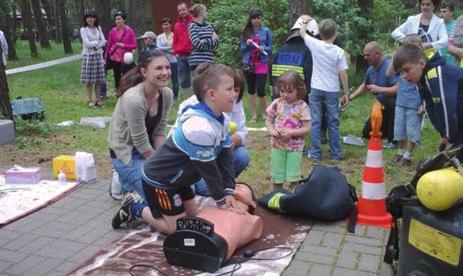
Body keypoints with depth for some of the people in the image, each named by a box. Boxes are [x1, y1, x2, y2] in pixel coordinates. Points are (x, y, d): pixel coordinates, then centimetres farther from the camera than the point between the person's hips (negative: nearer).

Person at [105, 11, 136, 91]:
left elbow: (134, 45, -4)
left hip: (125, 58, -2)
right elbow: (109, 44, 8)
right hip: (114, 57, 2)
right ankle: (118, 92, 20)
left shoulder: (130, 31, -4)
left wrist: (123, 45, -14)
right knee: (117, 76, 8)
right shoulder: (113, 31, 2)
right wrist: (106, 56, 10)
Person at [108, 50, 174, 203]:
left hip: (149, 149, 7)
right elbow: (141, 144, -23)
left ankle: (128, 179, 18)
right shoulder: (133, 99, -30)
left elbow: (159, 132, -2)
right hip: (126, 153, -7)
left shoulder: (167, 94, -10)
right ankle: (125, 182, 12)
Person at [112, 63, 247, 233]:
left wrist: (228, 192, -10)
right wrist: (221, 200, -12)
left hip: (177, 178, 9)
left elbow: (225, 157, -3)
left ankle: (150, 203, 27)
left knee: (193, 217, 17)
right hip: (158, 180, -9)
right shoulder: (199, 129, -36)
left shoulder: (219, 120, -4)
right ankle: (134, 210, 15)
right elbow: (208, 169, -26)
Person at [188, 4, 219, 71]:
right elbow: (197, 44, -15)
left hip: (209, 60, 7)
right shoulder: (193, 26, -6)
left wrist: (205, 41, -9)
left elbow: (216, 40, 6)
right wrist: (211, 42, -2)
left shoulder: (208, 26, 14)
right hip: (197, 62, -7)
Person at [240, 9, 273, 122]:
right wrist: (247, 44, -14)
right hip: (249, 64, 2)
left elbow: (270, 48, 4)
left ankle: (263, 112, 13)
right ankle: (254, 113, 17)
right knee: (251, 90, 7)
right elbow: (241, 49, 6)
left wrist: (264, 48, -17)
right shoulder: (245, 32, 5)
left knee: (260, 90, -9)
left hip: (262, 64, -2)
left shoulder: (266, 31, 2)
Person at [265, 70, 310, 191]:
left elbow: (306, 128, -11)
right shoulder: (276, 103, -3)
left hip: (295, 147, -2)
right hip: (278, 145, 2)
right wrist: (272, 131, -16)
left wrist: (291, 133, -23)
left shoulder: (302, 106, -11)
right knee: (277, 175, 12)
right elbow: (268, 121, 5)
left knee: (293, 176, 5)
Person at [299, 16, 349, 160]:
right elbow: (343, 74, -8)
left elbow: (302, 33, 10)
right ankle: (336, 153, 17)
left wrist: (305, 21, 29)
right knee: (333, 123, 10)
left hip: (316, 89, 0)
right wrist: (346, 92, 2)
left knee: (316, 122, 7)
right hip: (332, 90, 0)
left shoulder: (315, 45, -7)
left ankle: (315, 153, 8)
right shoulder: (339, 52, -8)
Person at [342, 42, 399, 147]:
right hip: (382, 107, 8)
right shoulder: (371, 69, -2)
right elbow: (364, 86, 17)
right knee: (367, 133, 6)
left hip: (394, 106, -7)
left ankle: (393, 139, -23)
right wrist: (350, 97, 8)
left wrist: (379, 89, -36)